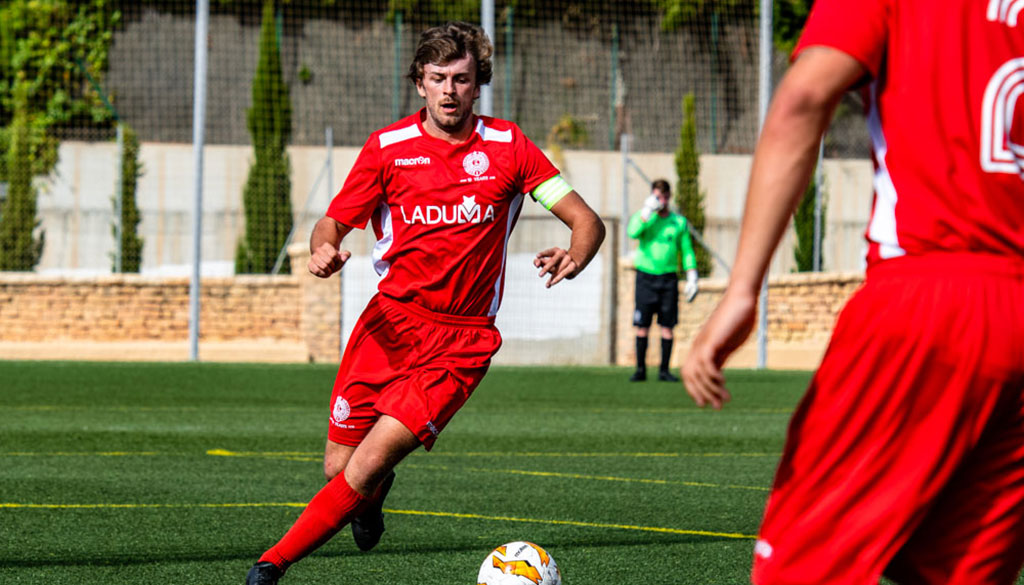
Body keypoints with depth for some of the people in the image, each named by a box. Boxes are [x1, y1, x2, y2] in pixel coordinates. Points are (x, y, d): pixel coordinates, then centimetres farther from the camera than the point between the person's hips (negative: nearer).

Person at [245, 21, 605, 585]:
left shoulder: (507, 146, 1)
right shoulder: (387, 148, 2)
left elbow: (587, 221, 1)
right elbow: (332, 223, 6)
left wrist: (574, 256, -23)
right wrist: (323, 251, -20)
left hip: (462, 342, -2)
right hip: (390, 323, 2)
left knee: (366, 466, -16)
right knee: (339, 468, -1)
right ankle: (373, 495, 36)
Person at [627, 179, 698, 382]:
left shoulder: (678, 221, 9)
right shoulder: (642, 216, 3)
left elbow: (687, 251, 12)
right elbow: (633, 232, -19)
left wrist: (692, 278, 4)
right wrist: (648, 211, -24)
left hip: (668, 278, 1)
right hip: (645, 276, -1)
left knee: (667, 326, -2)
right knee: (642, 326, -4)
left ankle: (664, 370, 4)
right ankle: (640, 369, 3)